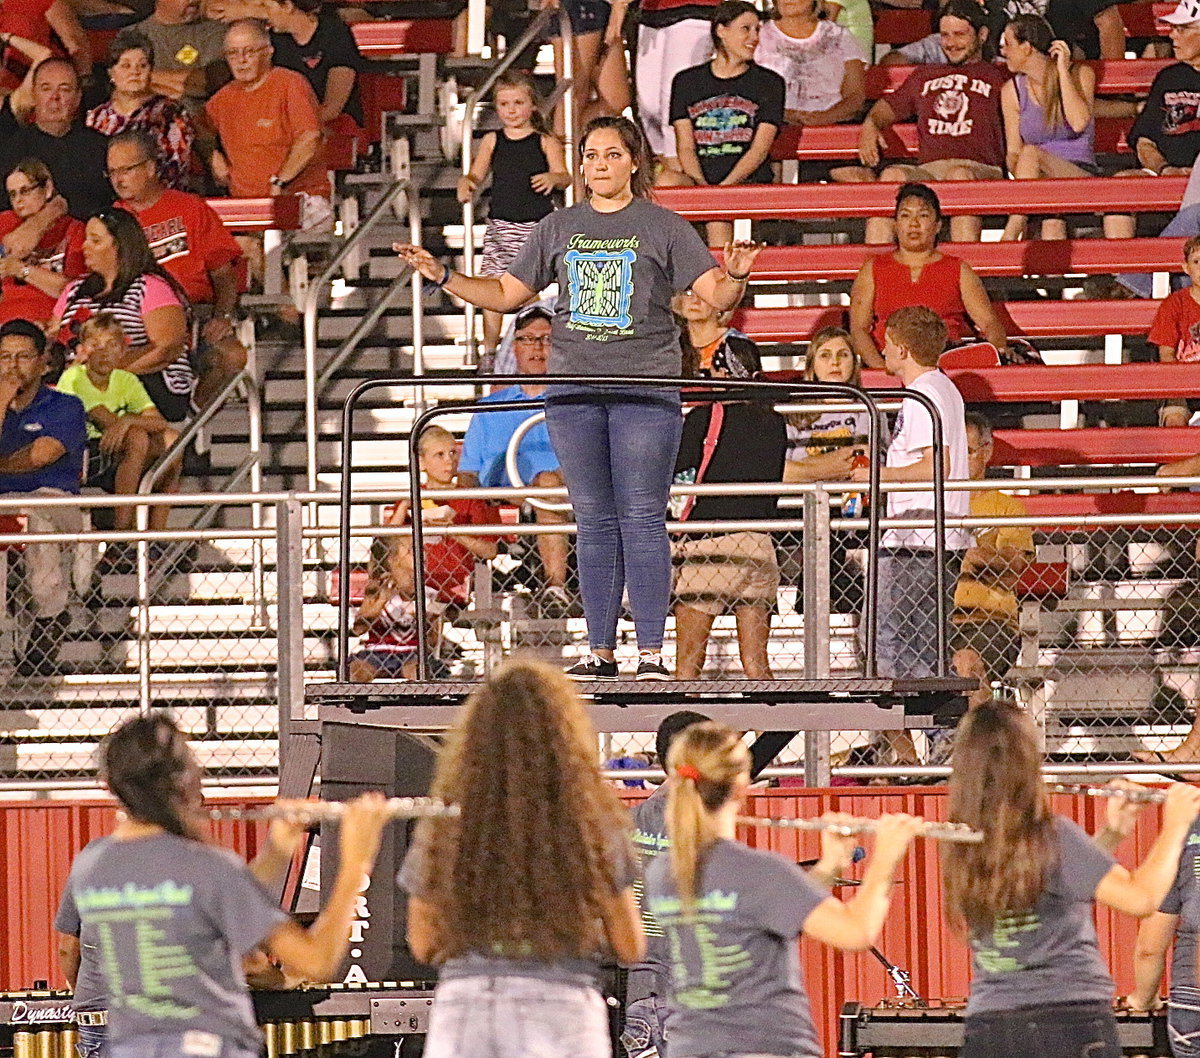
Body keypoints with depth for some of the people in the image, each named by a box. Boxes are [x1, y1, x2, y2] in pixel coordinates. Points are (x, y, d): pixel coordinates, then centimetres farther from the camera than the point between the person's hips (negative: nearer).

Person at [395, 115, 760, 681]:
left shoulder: (663, 226, 4)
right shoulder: (560, 228, 14)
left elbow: (716, 295, -2)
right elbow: (506, 294, 20)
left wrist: (735, 274, -24)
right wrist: (442, 276, 8)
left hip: (645, 383, -4)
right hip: (574, 387, 4)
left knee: (643, 519, -6)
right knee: (594, 522, 6)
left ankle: (651, 652, -4)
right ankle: (600, 652, 10)